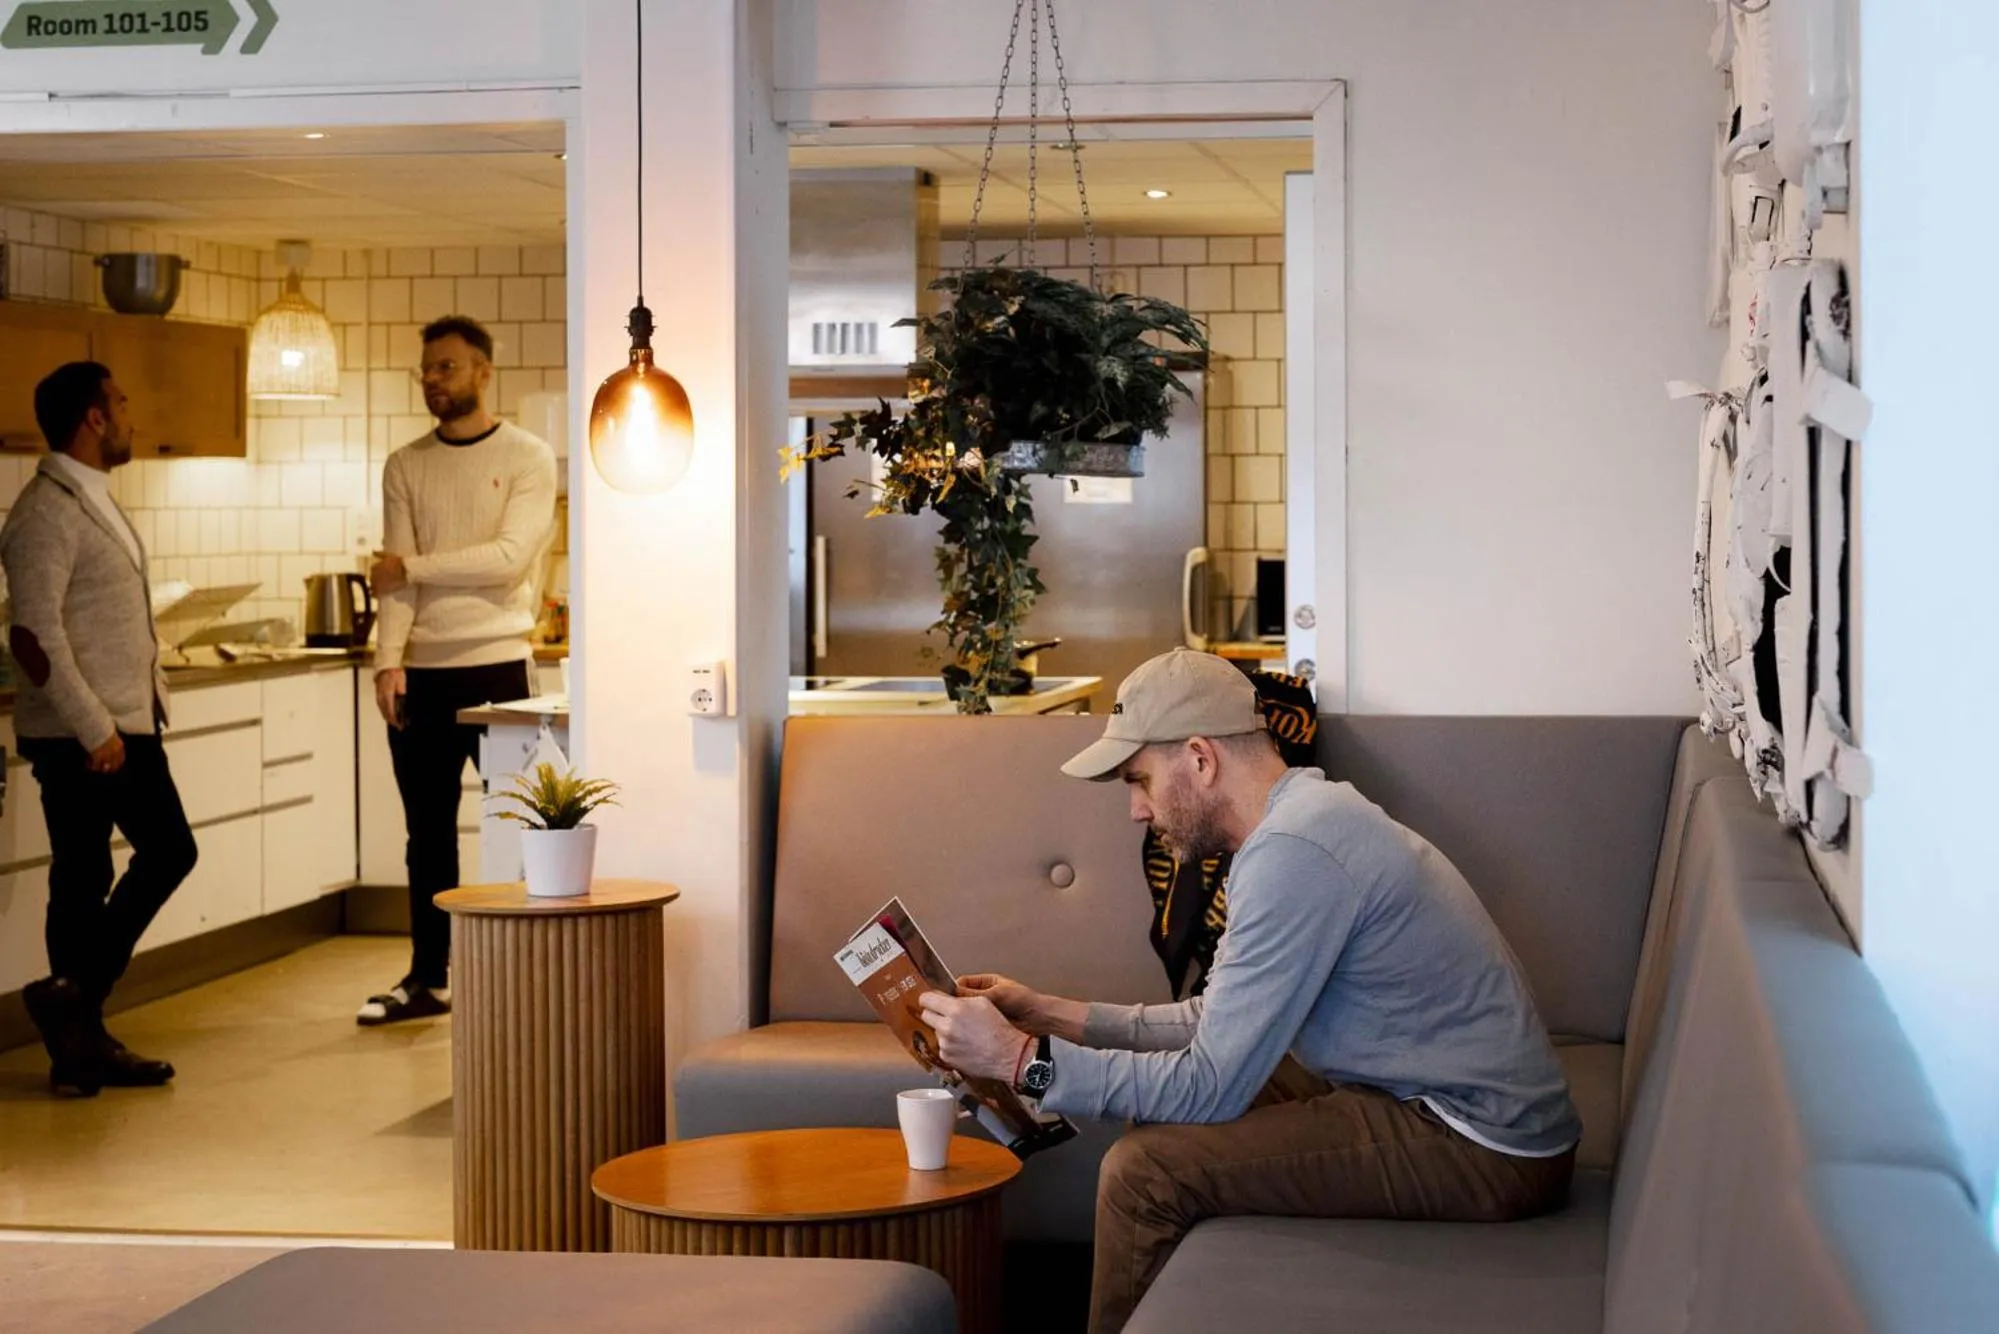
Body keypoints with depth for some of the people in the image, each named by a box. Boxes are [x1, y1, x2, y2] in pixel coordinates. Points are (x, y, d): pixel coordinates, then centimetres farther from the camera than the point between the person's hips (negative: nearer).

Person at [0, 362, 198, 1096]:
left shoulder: (95, 501, 14)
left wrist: (146, 704, 13)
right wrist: (94, 730, -21)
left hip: (126, 723, 10)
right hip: (78, 733, -10)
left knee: (167, 851, 11)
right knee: (82, 882, -1)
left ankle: (83, 1036, 17)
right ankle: (79, 1048, 9)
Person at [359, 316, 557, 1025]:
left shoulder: (527, 458, -2)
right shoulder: (405, 467, 9)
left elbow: (508, 559, -14)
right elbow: (395, 579, 1)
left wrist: (413, 567, -9)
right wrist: (388, 660, -12)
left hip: (497, 667, -4)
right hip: (421, 674, 4)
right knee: (427, 834, 11)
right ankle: (427, 978, 20)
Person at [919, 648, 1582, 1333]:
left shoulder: (1292, 852, -22)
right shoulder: (1305, 814, 10)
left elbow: (1211, 1086, -21)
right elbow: (1224, 1020, 15)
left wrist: (1024, 1059, -14)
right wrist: (1056, 1016, 11)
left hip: (1482, 1150, -11)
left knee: (1145, 1169, -14)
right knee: (1172, 1121, 18)